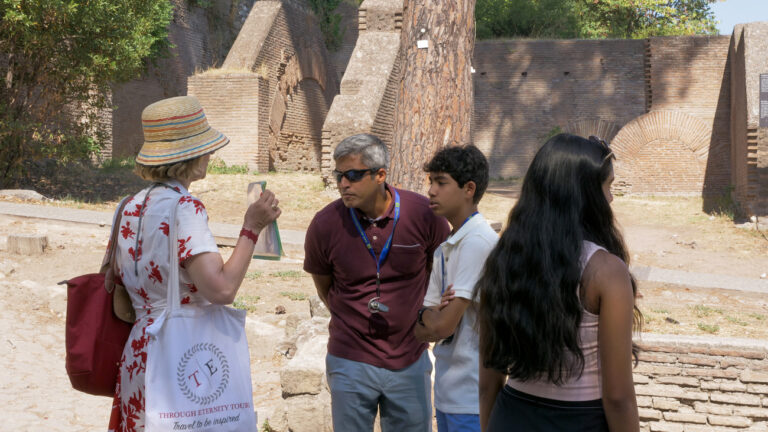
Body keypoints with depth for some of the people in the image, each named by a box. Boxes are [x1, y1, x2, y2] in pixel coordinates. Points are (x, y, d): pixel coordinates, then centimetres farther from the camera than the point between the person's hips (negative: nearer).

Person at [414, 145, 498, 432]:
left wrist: (428, 316, 2)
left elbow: (443, 327, -20)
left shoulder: (478, 241, -18)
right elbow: (434, 326, 8)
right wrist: (429, 315, -14)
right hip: (447, 390, 8)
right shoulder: (445, 248, 11)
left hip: (470, 397, -8)